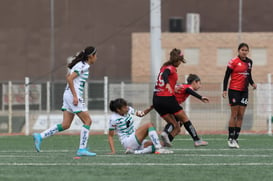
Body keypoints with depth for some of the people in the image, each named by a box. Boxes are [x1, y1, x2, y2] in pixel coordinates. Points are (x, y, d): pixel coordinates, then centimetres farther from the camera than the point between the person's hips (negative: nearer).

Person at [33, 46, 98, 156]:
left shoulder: (80, 64, 16)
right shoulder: (83, 66, -12)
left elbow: (68, 76, 25)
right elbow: (69, 79, -21)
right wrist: (75, 96, -21)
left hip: (68, 94, 10)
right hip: (74, 95, -10)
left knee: (65, 125, 6)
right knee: (87, 121, -3)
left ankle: (40, 136, 3)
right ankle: (82, 149, -5)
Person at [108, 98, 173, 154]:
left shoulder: (128, 110, 4)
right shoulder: (113, 119, -13)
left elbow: (140, 114, 18)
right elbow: (110, 136, -7)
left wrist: (150, 108, 0)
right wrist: (113, 151, -15)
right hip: (127, 143, -8)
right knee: (149, 125, -20)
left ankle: (134, 152, -21)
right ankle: (159, 149, -31)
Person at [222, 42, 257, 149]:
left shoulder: (249, 62, 9)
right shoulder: (233, 62, -9)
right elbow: (226, 76, -8)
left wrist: (252, 83, 0)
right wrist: (224, 90, -15)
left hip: (244, 91, 6)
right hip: (234, 91, -6)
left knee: (241, 116, 3)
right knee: (234, 115, -6)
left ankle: (236, 138, 6)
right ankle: (230, 139, 0)